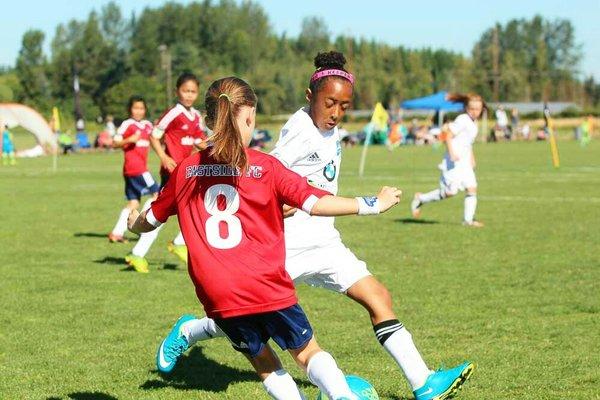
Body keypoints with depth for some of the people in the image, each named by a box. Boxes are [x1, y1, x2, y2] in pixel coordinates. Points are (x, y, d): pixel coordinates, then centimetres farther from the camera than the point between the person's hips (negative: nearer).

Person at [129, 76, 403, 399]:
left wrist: (134, 222, 41)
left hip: (216, 296, 3)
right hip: (267, 288, -2)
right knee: (307, 352, 10)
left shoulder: (186, 171, 6)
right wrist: (372, 204, -2)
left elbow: (149, 220, 18)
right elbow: (315, 203, -10)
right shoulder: (265, 167, -4)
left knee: (262, 360, 18)